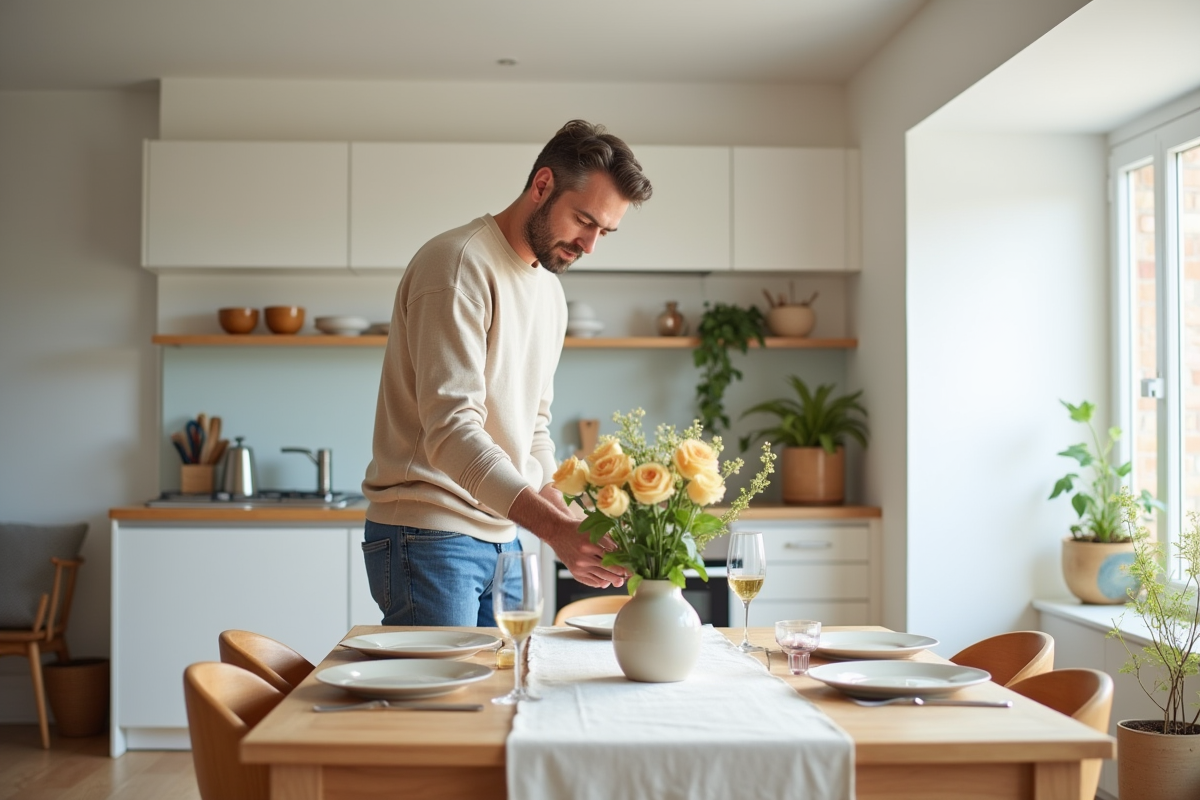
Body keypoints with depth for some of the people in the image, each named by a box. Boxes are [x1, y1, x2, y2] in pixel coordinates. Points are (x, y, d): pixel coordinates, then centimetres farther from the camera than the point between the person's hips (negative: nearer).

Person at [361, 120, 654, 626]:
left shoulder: (549, 292, 15)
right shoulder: (458, 264, -14)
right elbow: (451, 431, -24)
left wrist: (571, 527, 3)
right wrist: (554, 528, -32)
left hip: (502, 536, 8)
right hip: (430, 534, -8)